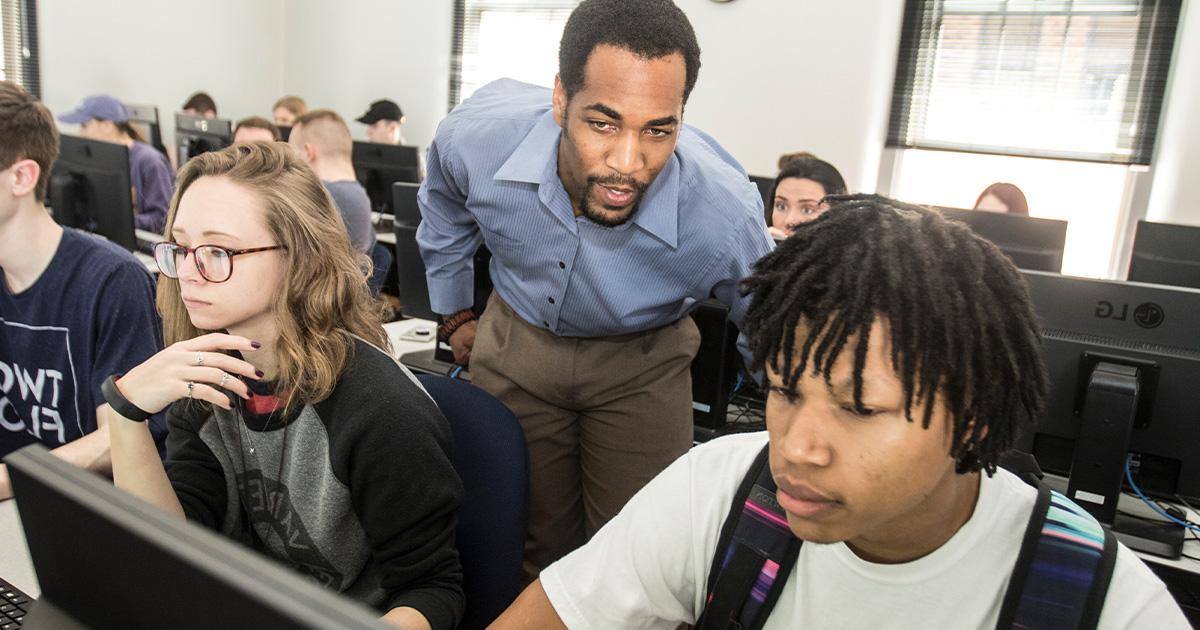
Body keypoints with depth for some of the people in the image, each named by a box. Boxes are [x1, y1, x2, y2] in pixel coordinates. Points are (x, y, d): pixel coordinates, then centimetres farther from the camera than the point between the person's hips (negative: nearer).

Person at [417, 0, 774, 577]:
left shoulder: (726, 221, -33)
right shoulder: (478, 134, -27)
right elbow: (445, 205, 1)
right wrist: (454, 314, 9)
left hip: (641, 364, -1)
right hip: (516, 339, 2)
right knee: (523, 538, 14)